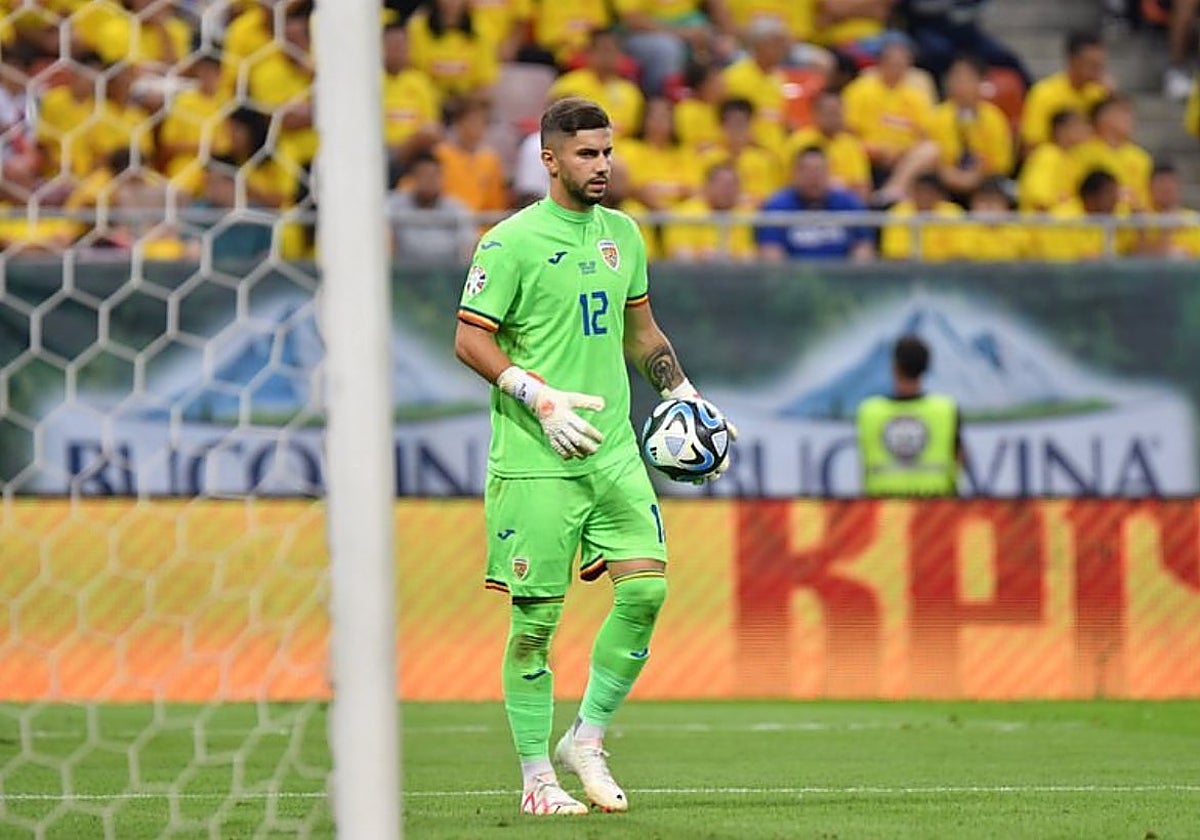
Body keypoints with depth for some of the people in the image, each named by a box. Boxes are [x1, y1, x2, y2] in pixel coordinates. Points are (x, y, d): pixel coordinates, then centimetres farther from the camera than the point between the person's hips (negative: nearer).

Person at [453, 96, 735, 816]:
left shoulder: (623, 235, 14)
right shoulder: (511, 243, -7)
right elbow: (471, 340, -8)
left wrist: (684, 395, 14)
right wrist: (541, 398, -17)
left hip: (613, 449, 6)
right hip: (535, 459, -6)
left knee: (647, 586, -7)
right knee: (536, 615, -2)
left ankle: (587, 739, 9)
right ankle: (537, 777, 7)